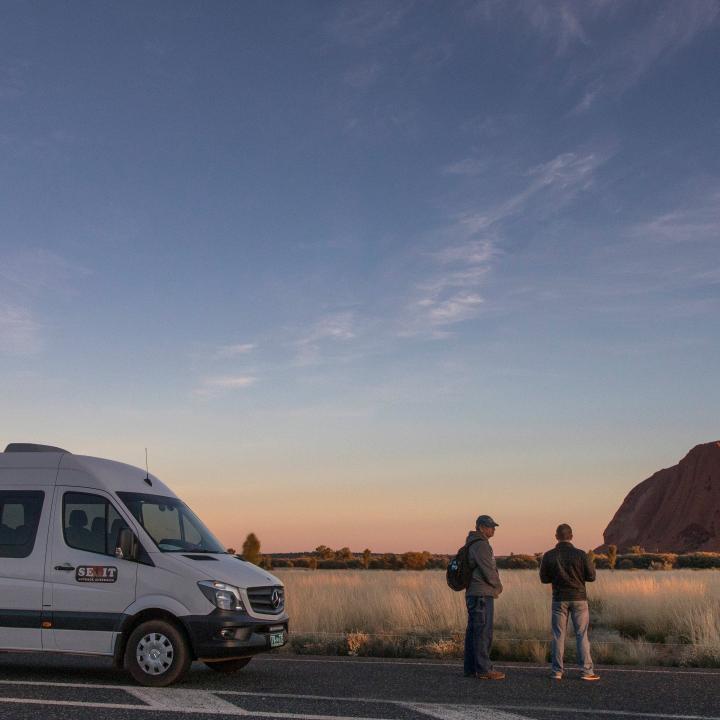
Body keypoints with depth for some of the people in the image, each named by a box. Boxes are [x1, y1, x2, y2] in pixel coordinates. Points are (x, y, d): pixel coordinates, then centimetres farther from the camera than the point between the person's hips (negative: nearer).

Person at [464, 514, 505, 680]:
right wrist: (499, 586, 0)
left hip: (474, 594, 10)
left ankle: (471, 668, 14)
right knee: (483, 631, -8)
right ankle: (484, 669, -6)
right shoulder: (480, 545, -14)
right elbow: (488, 570, -18)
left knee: (474, 632, 10)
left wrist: (494, 587, 12)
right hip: (482, 594, -10)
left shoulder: (474, 544, 18)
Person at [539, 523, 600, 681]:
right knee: (582, 635, 5)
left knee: (558, 635, 7)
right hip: (579, 598, -1)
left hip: (559, 599, 1)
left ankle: (557, 671, 8)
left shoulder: (549, 556, -6)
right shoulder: (580, 554, -9)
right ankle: (587, 671, 4)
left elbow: (544, 578, 2)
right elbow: (591, 576, -4)